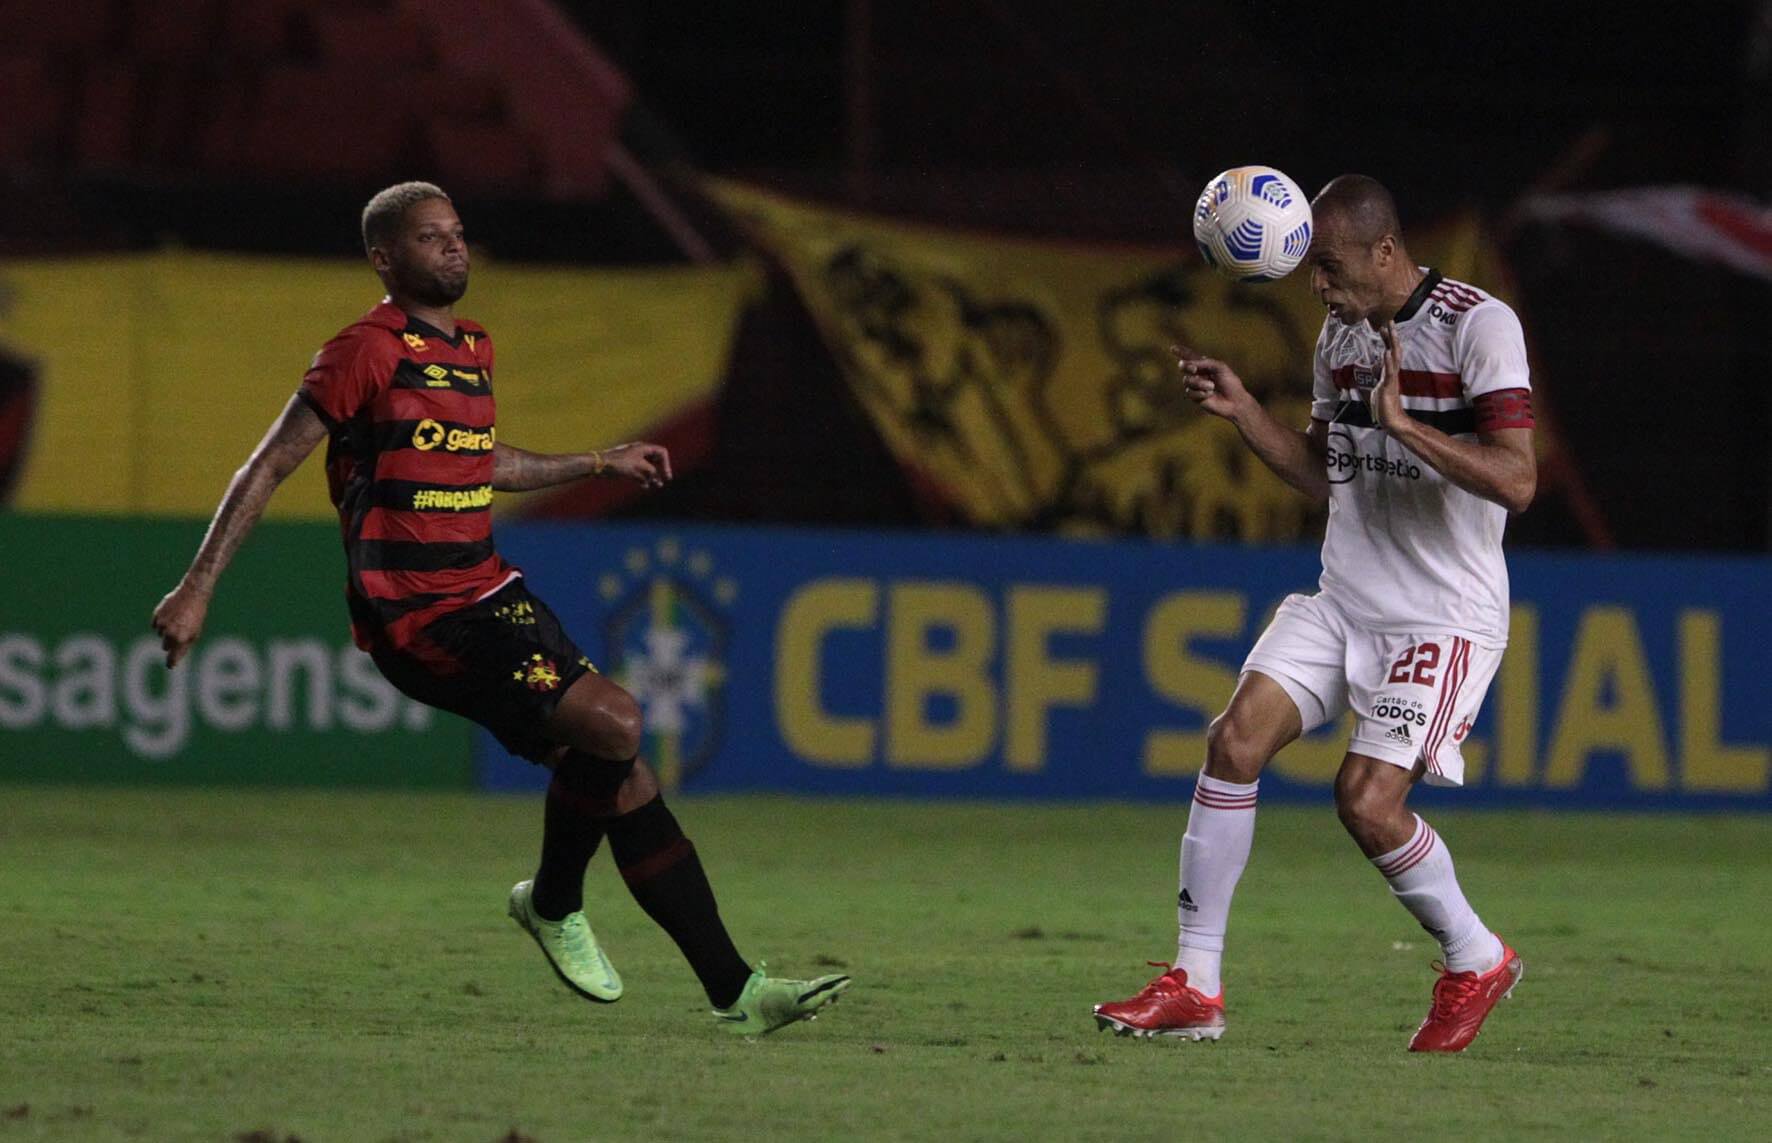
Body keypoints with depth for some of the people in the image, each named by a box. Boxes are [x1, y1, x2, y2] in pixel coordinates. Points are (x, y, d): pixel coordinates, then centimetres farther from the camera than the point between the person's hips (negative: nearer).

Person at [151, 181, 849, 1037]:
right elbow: (269, 467, -8)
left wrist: (600, 463, 35)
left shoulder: (472, 350, 16)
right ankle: (553, 903, 1)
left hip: (487, 595, 9)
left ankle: (732, 990, 3)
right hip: (415, 615, -9)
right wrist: (198, 587, -12)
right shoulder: (369, 352, -10)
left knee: (623, 772, 0)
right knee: (611, 721, -23)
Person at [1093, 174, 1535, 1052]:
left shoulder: (1480, 327, -13)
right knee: (1236, 737, -12)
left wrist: (1402, 423, -27)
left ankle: (1476, 961, 11)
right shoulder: (1341, 333, 11)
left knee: (1367, 800, -16)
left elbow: (1516, 483, -21)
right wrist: (1241, 411, 8)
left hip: (1442, 615, -7)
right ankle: (1193, 986, -9)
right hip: (1342, 600, 7)